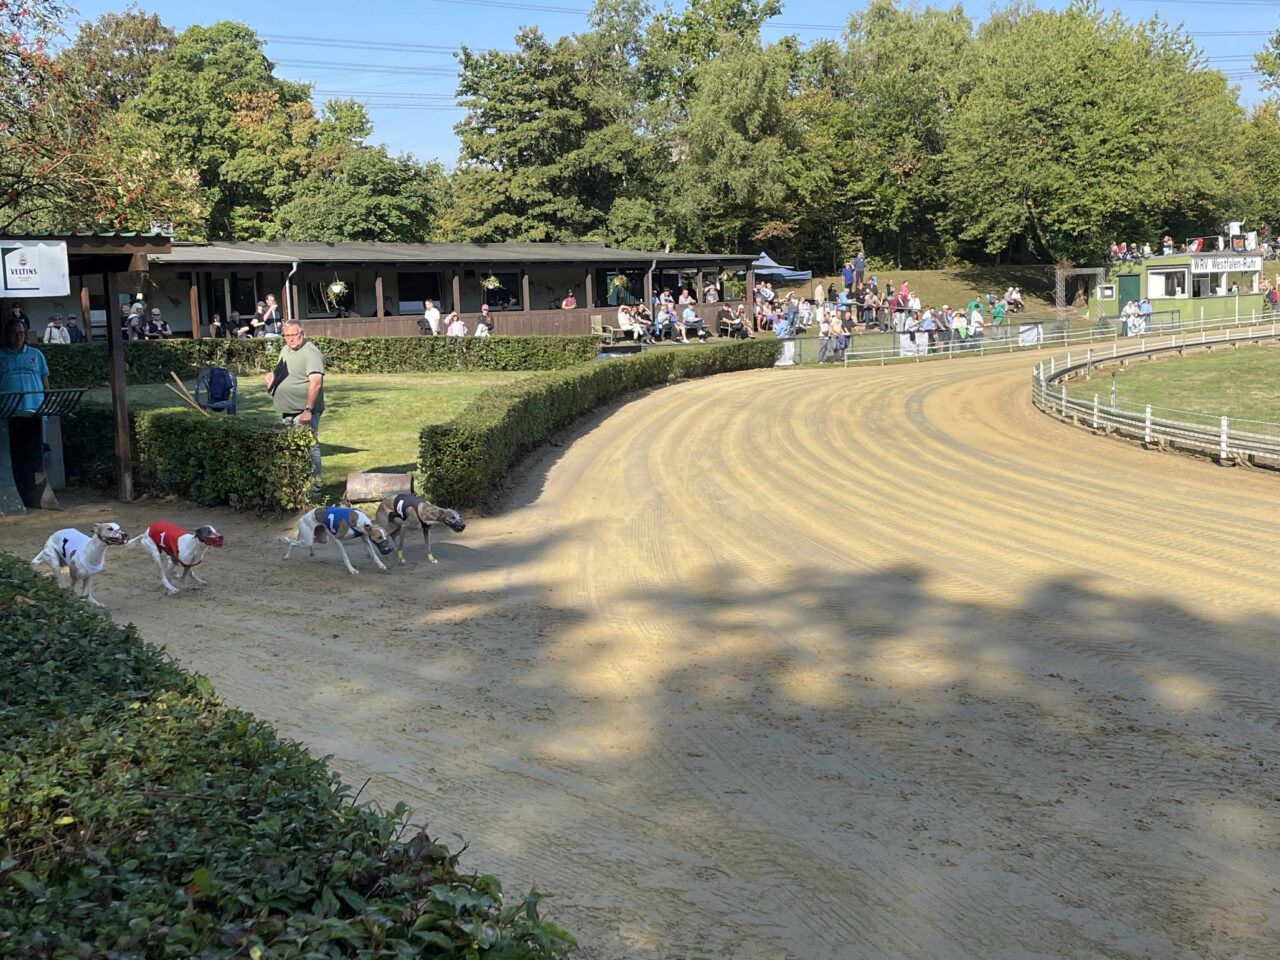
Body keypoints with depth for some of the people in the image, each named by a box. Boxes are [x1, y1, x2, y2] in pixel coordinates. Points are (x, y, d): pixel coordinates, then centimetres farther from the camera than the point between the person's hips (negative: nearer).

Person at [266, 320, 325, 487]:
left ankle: (314, 484, 0)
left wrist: (308, 409, -31)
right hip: (288, 411, 9)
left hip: (303, 412, -9)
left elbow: (316, 382, -26)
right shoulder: (285, 350, 13)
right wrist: (273, 375, 8)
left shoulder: (311, 353, -16)